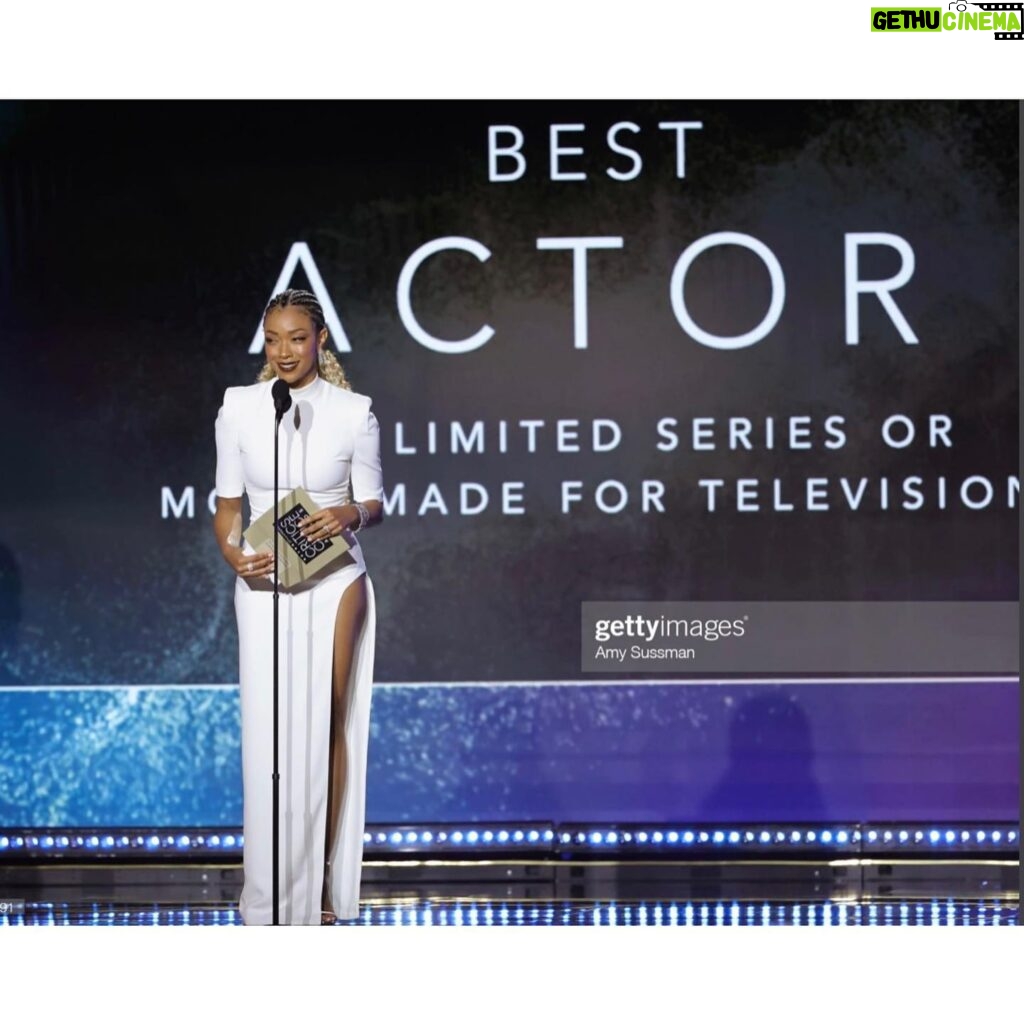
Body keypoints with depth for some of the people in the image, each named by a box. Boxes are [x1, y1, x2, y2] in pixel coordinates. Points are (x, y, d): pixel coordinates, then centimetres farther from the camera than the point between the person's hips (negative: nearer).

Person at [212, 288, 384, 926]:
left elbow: (373, 503, 4)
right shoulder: (239, 408, 0)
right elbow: (229, 502, 6)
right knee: (268, 730, -1)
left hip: (333, 583, -1)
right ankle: (271, 895, 8)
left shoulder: (354, 412, -2)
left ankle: (322, 883, 13)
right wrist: (233, 553, -13)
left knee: (324, 728, 3)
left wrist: (351, 516, -18)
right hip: (264, 585, 1)